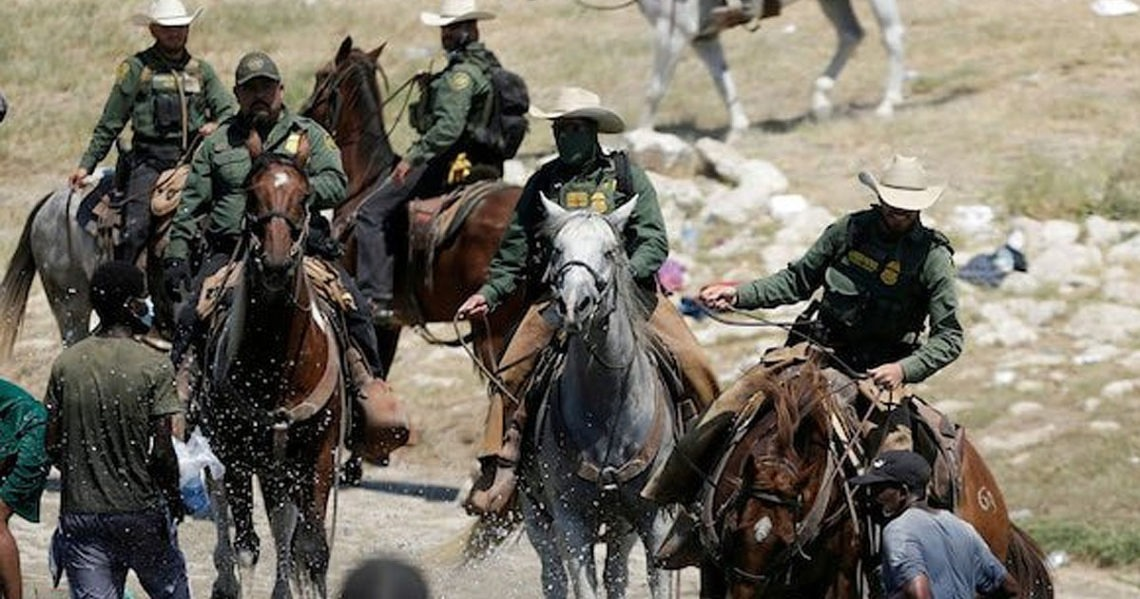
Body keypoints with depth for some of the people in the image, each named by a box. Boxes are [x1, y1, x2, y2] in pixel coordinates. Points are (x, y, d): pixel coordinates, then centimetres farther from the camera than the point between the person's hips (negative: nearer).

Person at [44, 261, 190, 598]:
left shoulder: (66, 364, 0)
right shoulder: (154, 367, -11)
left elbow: (53, 447, 3)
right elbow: (162, 452, -13)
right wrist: (173, 497, 5)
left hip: (79, 512, 3)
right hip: (140, 511, -3)